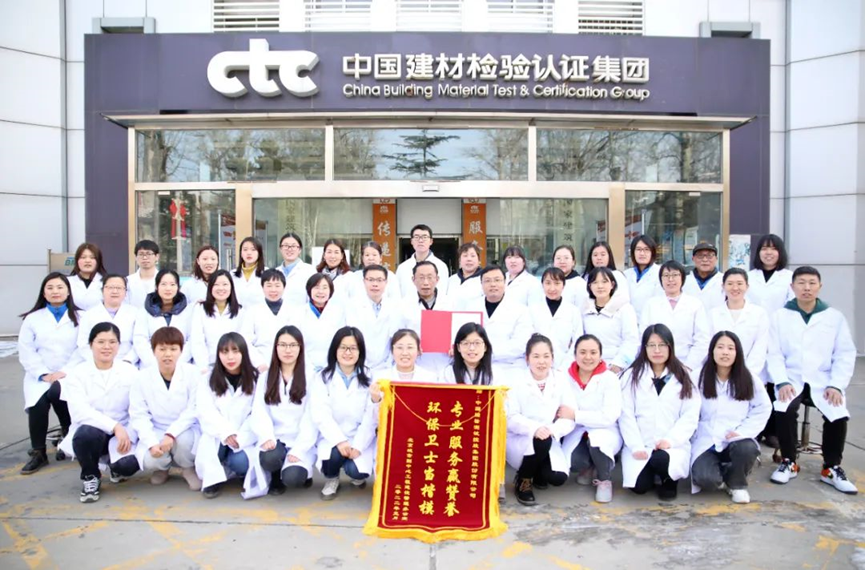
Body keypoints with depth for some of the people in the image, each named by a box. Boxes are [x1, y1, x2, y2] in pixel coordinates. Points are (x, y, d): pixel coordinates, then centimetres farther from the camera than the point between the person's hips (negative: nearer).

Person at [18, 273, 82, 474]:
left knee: (57, 393, -34)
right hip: (40, 377, 2)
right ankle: (38, 453, -8)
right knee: (37, 404, -28)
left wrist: (65, 371, -15)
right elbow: (26, 352, 3)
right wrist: (43, 374, -11)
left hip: (69, 375, -2)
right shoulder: (32, 319, 13)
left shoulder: (80, 317, 9)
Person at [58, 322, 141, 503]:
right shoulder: (77, 374, -3)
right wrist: (114, 426, -29)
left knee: (128, 463, -29)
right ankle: (90, 477, -4)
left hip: (122, 435, 0)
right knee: (87, 433, -36)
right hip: (90, 432, 0)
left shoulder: (130, 372, 0)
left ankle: (115, 466, 13)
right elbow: (80, 412, -17)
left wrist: (128, 436, -21)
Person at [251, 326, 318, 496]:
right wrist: (266, 437, -20)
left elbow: (311, 417, -7)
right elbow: (260, 411, -1)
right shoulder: (266, 376, 7)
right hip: (275, 439, 2)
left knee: (292, 478, -26)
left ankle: (303, 470, 12)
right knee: (270, 458, -31)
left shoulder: (310, 375, -3)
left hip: (300, 441, -2)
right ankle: (275, 478, 6)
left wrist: (299, 449, -16)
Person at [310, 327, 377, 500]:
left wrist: (358, 446, -18)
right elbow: (320, 415, -9)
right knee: (334, 455, -30)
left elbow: (371, 417, -6)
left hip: (360, 438, 0)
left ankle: (357, 475, 14)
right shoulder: (323, 377, 1)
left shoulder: (369, 377, 0)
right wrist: (339, 440, -22)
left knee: (356, 471, -25)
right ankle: (331, 479, 5)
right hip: (332, 437, 1)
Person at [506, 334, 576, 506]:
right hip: (518, 440, -2)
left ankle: (538, 474, 17)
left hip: (549, 441, 3)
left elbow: (570, 417, -8)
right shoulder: (517, 381, -11)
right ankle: (522, 480, -5)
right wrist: (535, 428, -33)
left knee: (558, 478, -21)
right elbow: (511, 418, -15)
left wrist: (553, 430, -27)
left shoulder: (560, 380, -4)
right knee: (541, 442, -34)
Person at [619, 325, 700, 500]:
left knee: (661, 460, -33)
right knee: (639, 486, -20)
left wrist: (670, 440, -15)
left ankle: (669, 480, 3)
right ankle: (652, 472, 16)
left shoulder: (683, 377, 6)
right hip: (640, 445, 1)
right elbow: (626, 414, -1)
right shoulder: (632, 375, 6)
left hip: (672, 445, 0)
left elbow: (690, 416, -1)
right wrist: (636, 446, -12)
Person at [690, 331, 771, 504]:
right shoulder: (697, 377, -4)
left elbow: (763, 408, 5)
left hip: (736, 440, 1)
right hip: (706, 441, -1)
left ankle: (736, 483, 0)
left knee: (747, 449, -36)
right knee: (705, 478, -29)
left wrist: (743, 431, -8)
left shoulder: (748, 378, 1)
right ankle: (719, 476, 14)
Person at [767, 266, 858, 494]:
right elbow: (774, 353, 0)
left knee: (838, 415, -27)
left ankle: (832, 468, -3)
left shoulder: (835, 317, 9)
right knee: (784, 411, -30)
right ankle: (789, 462, -6)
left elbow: (845, 354, 5)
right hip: (792, 380, -1)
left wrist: (836, 385, -9)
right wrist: (782, 382, -14)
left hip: (824, 381, 1)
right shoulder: (780, 316, 6)